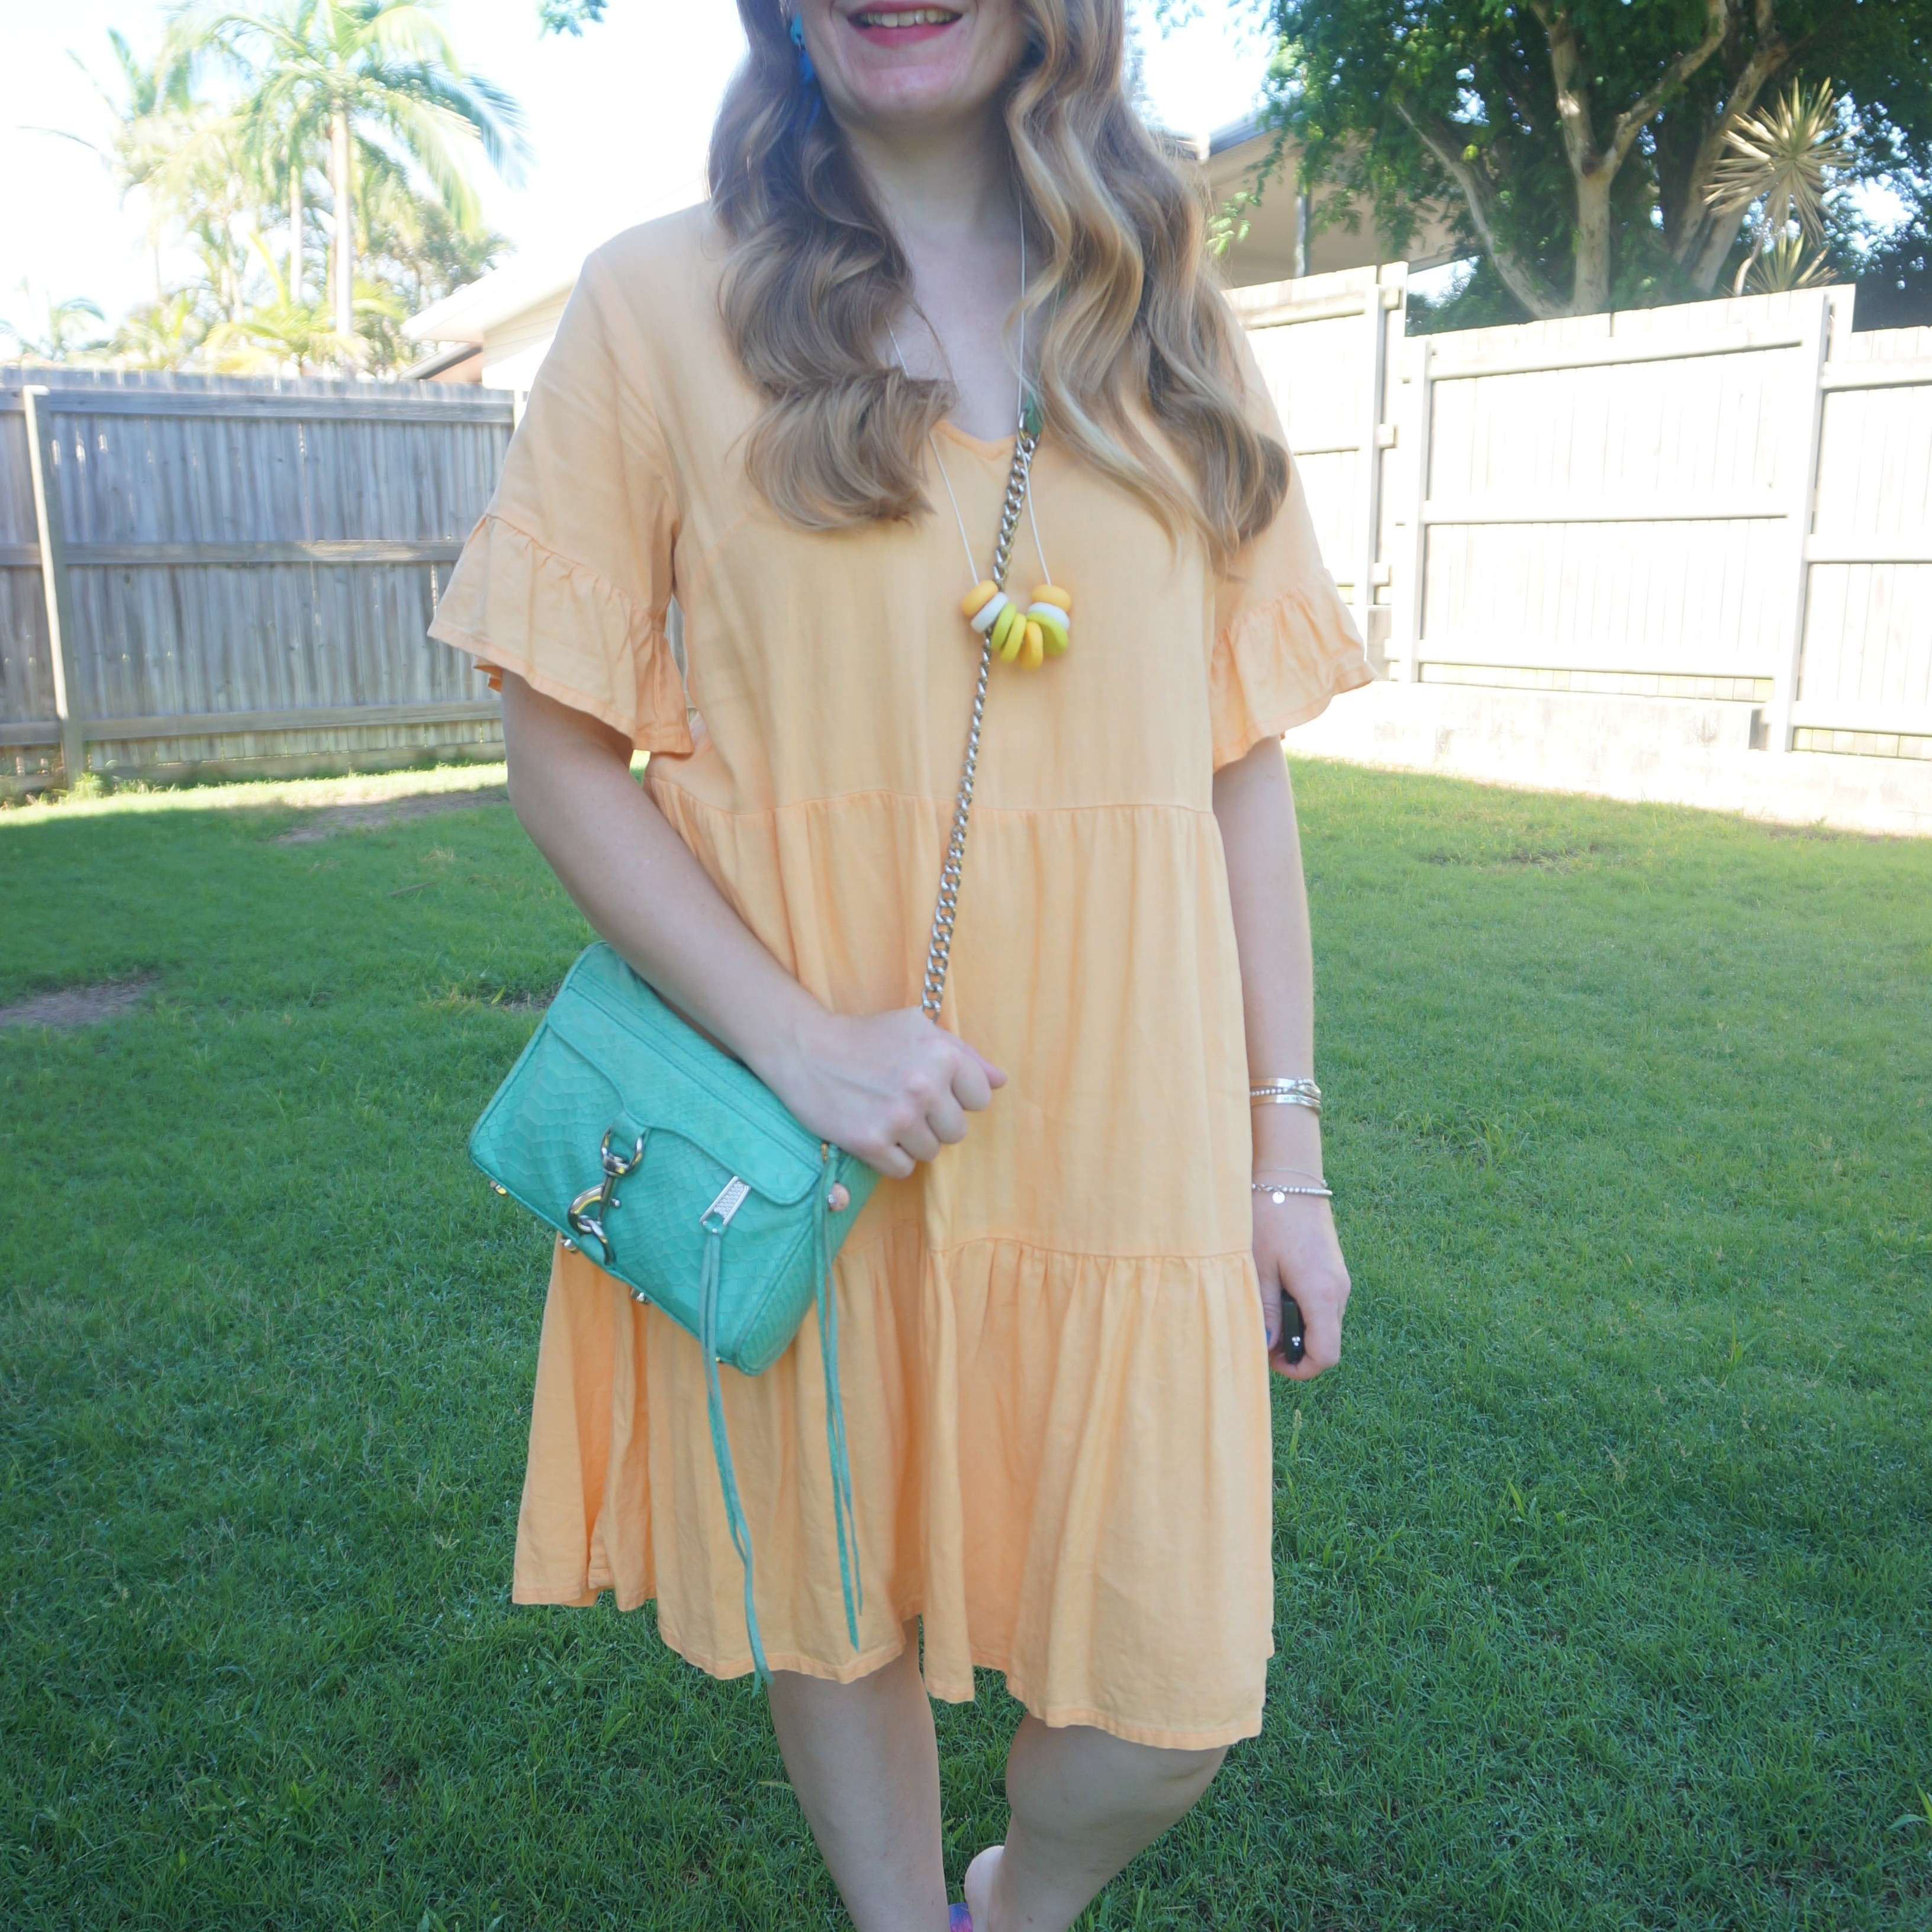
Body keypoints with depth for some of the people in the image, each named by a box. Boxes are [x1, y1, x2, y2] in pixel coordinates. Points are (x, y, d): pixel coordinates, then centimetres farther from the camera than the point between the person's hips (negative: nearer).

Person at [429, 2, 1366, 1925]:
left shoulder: (1169, 333, 9)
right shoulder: (663, 301, 0)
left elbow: (1244, 767, 7)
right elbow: (559, 751, -2)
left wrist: (1288, 1152, 4)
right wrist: (798, 1042, -15)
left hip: (1121, 1132, 2)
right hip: (799, 1121, -1)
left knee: (1172, 1704, 5)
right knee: (842, 1609, 14)